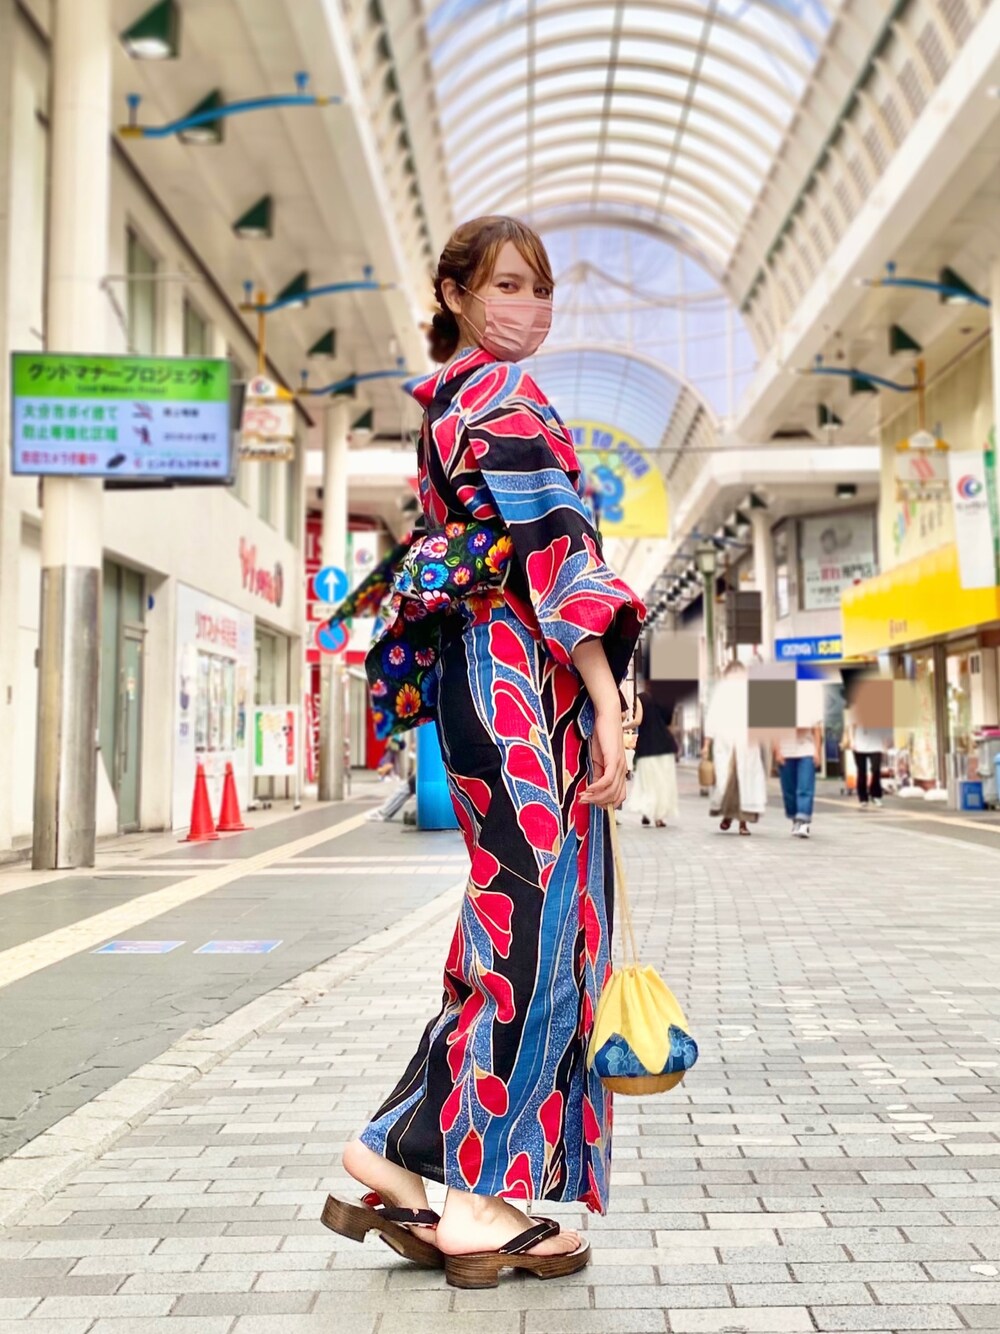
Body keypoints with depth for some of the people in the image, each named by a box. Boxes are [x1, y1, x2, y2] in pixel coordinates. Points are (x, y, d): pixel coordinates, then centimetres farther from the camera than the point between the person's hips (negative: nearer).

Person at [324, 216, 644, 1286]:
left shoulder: (448, 407, 23)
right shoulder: (504, 395, -7)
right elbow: (553, 544, -17)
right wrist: (607, 696, -21)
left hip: (480, 676, 10)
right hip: (526, 679, -10)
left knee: (518, 919, 10)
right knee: (532, 924, -6)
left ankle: (400, 1160, 15)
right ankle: (471, 1196, 4)